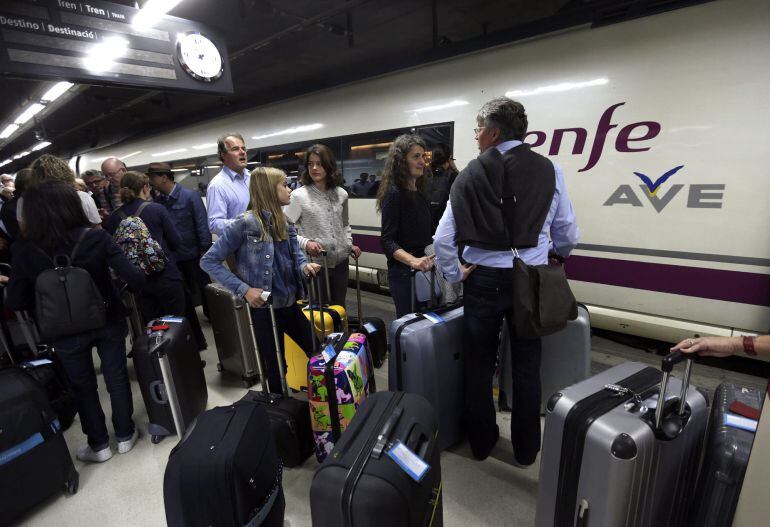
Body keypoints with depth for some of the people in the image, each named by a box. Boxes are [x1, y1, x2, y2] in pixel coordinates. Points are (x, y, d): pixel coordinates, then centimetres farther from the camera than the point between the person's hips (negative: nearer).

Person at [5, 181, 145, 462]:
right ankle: (125, 435, 34)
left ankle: (99, 444, 36)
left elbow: (15, 302, -7)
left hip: (66, 332, 1)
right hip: (108, 321, 0)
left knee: (83, 387, 19)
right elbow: (134, 278, -22)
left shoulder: (24, 251, -15)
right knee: (117, 378, 18)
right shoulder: (96, 237, -19)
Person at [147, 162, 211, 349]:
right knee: (184, 302, 11)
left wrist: (205, 254, -15)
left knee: (207, 297, 5)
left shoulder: (190, 196, -8)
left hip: (194, 257, -5)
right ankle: (198, 340, 26)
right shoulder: (157, 201, 4)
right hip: (172, 261, 5)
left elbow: (202, 226, -11)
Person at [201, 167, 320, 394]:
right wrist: (244, 289, -19)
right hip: (264, 309, -7)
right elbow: (208, 261, -13)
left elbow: (297, 257, 11)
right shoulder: (244, 223, -16)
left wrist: (305, 266, -14)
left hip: (290, 305, 7)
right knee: (276, 367, 10)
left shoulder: (284, 223, 5)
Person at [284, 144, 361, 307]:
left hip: (340, 261, 4)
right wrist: (305, 243, -22)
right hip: (315, 263, -4)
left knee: (339, 307, 18)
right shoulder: (299, 195, -9)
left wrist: (349, 244, 7)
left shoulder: (341, 194, 5)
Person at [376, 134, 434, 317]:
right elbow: (388, 241, -17)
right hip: (404, 272, -7)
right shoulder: (394, 194, -13)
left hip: (424, 269, 7)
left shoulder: (421, 192, 9)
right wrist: (413, 261, -30)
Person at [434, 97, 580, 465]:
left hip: (483, 279, -1)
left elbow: (443, 240, -10)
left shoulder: (470, 174, -6)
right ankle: (526, 449, 32)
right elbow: (568, 235, 3)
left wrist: (455, 275, 5)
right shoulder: (549, 170, -2)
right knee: (526, 367, 16)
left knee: (478, 365, 16)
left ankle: (481, 442, 34)